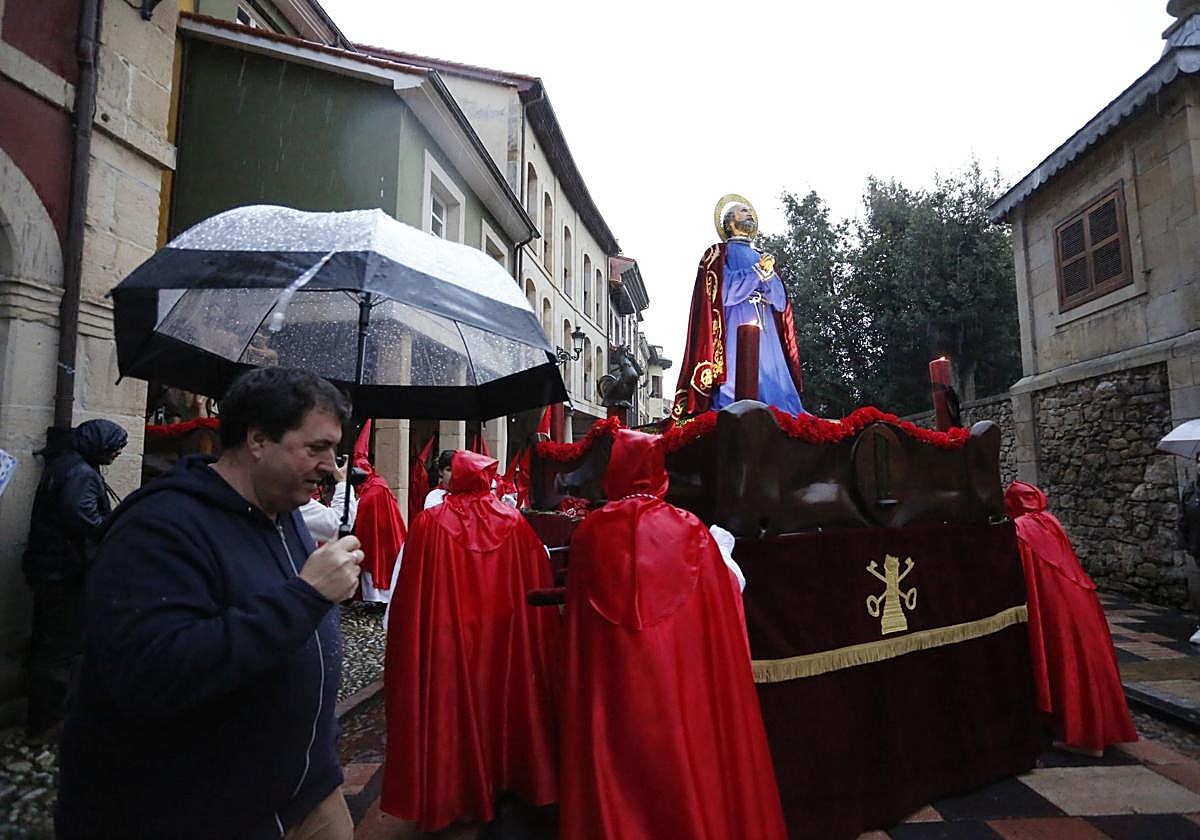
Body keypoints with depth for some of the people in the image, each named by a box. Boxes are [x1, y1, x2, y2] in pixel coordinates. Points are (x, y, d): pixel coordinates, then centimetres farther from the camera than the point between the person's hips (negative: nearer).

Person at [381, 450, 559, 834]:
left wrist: (400, 647, 2)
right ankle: (500, 783, 37)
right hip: (503, 641, 3)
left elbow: (409, 599, -11)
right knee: (500, 701, 20)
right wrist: (542, 646, 9)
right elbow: (537, 594, -3)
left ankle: (455, 798, 27)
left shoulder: (428, 523, -12)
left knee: (452, 710, 13)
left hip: (446, 643, -2)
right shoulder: (514, 523, -5)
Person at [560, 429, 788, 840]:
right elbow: (720, 613, -2)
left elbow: (576, 615, 3)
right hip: (683, 690, -1)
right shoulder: (690, 530, -8)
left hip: (611, 694, 1)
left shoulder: (589, 533, -6)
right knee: (689, 770, 16)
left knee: (615, 781, 16)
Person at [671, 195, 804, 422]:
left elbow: (781, 302, 13)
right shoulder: (719, 253, 14)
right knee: (735, 394, -16)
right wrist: (758, 270, -7)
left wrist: (768, 273, -5)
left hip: (766, 335, 5)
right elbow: (722, 292, -6)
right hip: (735, 333, -5)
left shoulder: (762, 257, 28)